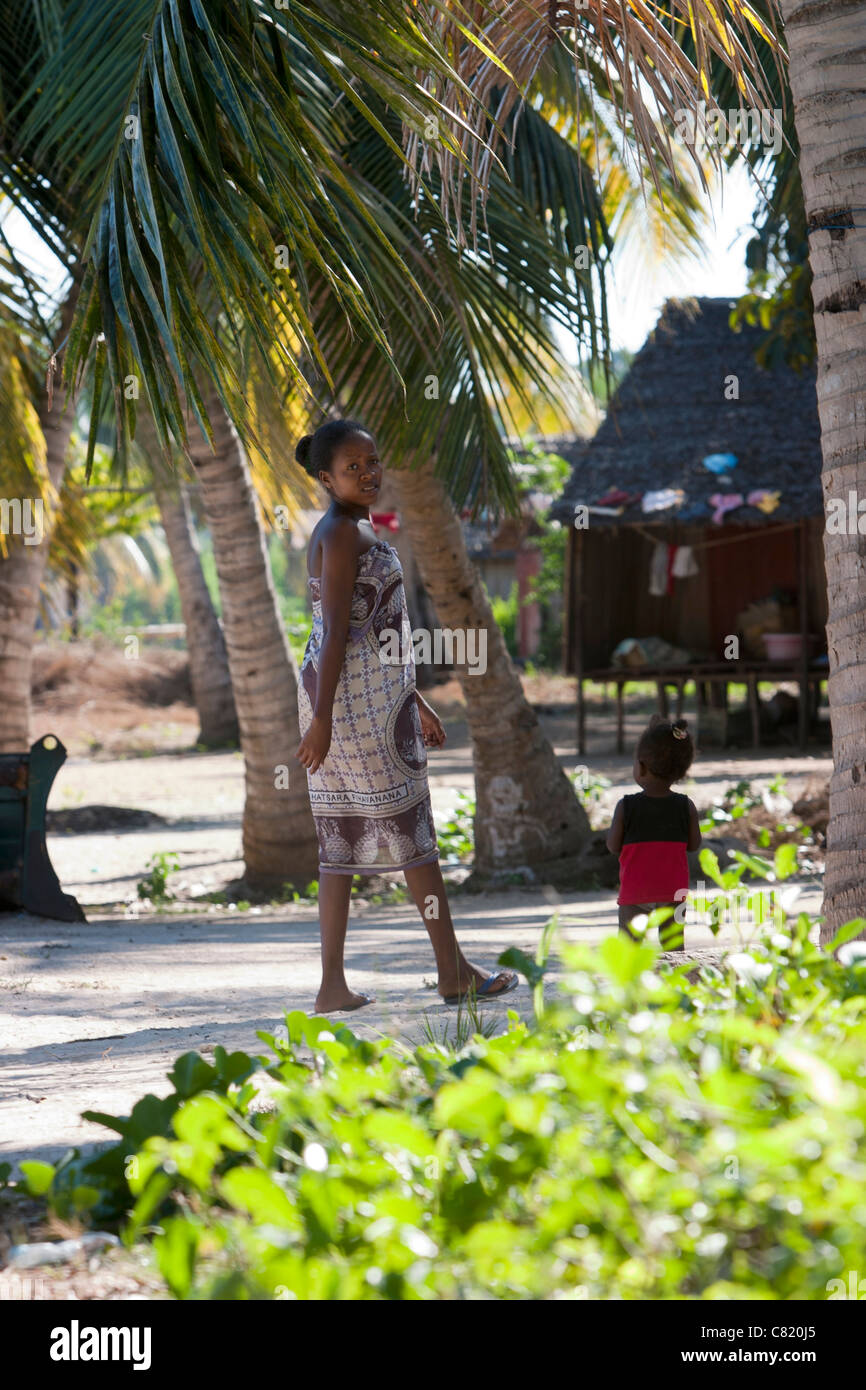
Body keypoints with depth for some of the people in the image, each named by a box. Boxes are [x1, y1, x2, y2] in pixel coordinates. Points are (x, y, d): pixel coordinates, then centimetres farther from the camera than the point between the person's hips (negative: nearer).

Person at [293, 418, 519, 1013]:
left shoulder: (358, 530, 18)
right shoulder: (342, 534, -13)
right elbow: (338, 630, -19)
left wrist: (416, 701, 26)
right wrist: (322, 717, -23)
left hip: (377, 690, 10)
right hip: (358, 693, -10)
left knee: (343, 833, 6)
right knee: (410, 822, -2)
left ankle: (333, 986, 4)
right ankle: (453, 970, 5)